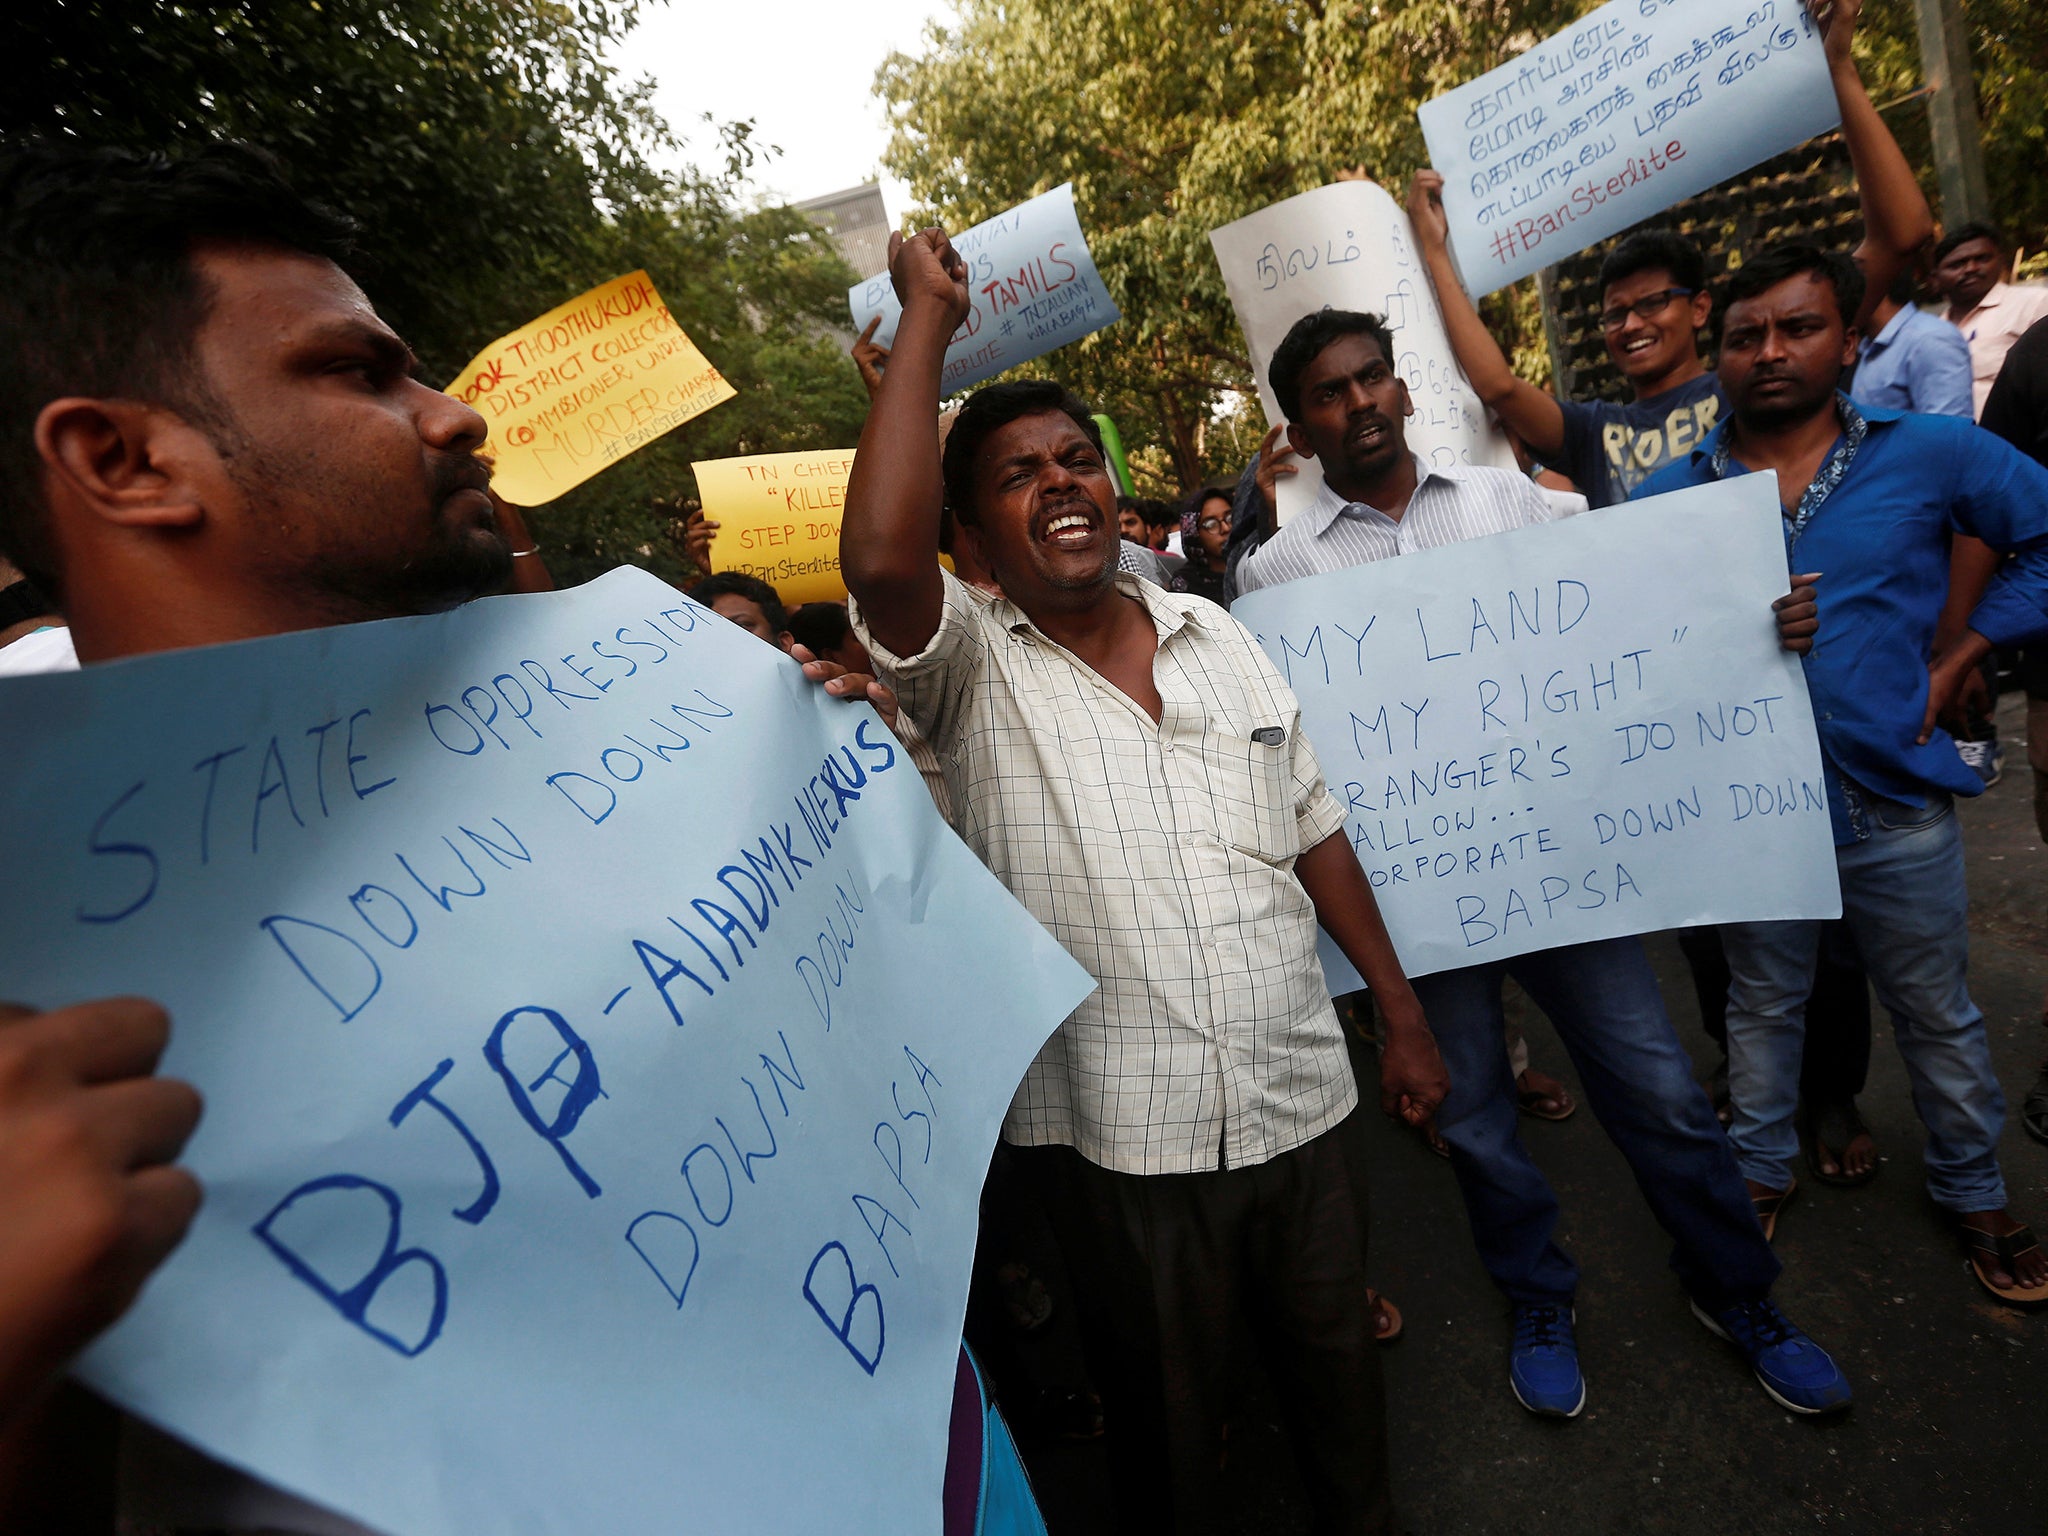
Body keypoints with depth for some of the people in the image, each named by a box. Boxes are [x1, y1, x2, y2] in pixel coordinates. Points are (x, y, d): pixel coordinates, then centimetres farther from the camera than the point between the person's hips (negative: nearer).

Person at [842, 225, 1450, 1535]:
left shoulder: (1222, 638, 5)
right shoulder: (972, 670, -10)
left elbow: (1315, 833, 8)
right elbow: (879, 557, -31)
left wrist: (1404, 1014, 8)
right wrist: (930, 317, -18)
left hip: (1300, 1103, 5)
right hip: (1122, 1139, -4)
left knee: (1342, 1377, 26)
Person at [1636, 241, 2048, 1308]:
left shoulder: (1933, 454, -2)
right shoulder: (1669, 496, -2)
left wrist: (1956, 663, -1)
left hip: (1898, 805, 1)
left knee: (1938, 1016, 18)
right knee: (1762, 1007, 18)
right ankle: (1758, 1171, 39)